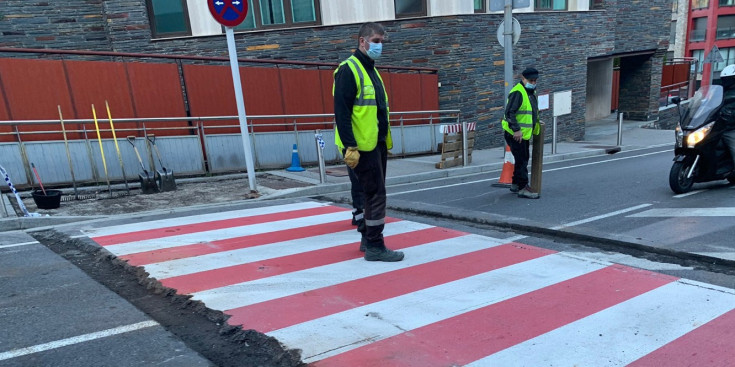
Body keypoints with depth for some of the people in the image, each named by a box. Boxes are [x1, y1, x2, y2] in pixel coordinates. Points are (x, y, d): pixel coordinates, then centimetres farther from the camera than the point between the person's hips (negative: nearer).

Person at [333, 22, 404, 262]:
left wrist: (384, 139, 18)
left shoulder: (371, 70, 18)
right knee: (376, 193, -7)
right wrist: (350, 147, -23)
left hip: (378, 143, 9)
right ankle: (374, 246, 3)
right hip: (362, 145, -9)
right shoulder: (349, 70, -11)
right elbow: (341, 112, -18)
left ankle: (368, 239, 27)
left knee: (374, 192, 14)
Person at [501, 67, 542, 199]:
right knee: (521, 160, -8)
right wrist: (516, 130, -28)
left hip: (524, 133, 10)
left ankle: (515, 184, 30)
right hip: (514, 133, -10)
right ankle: (523, 188, -4)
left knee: (524, 158, 18)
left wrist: (536, 125, 25)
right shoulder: (517, 92, -18)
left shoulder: (532, 92, 15)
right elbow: (509, 113, -25)